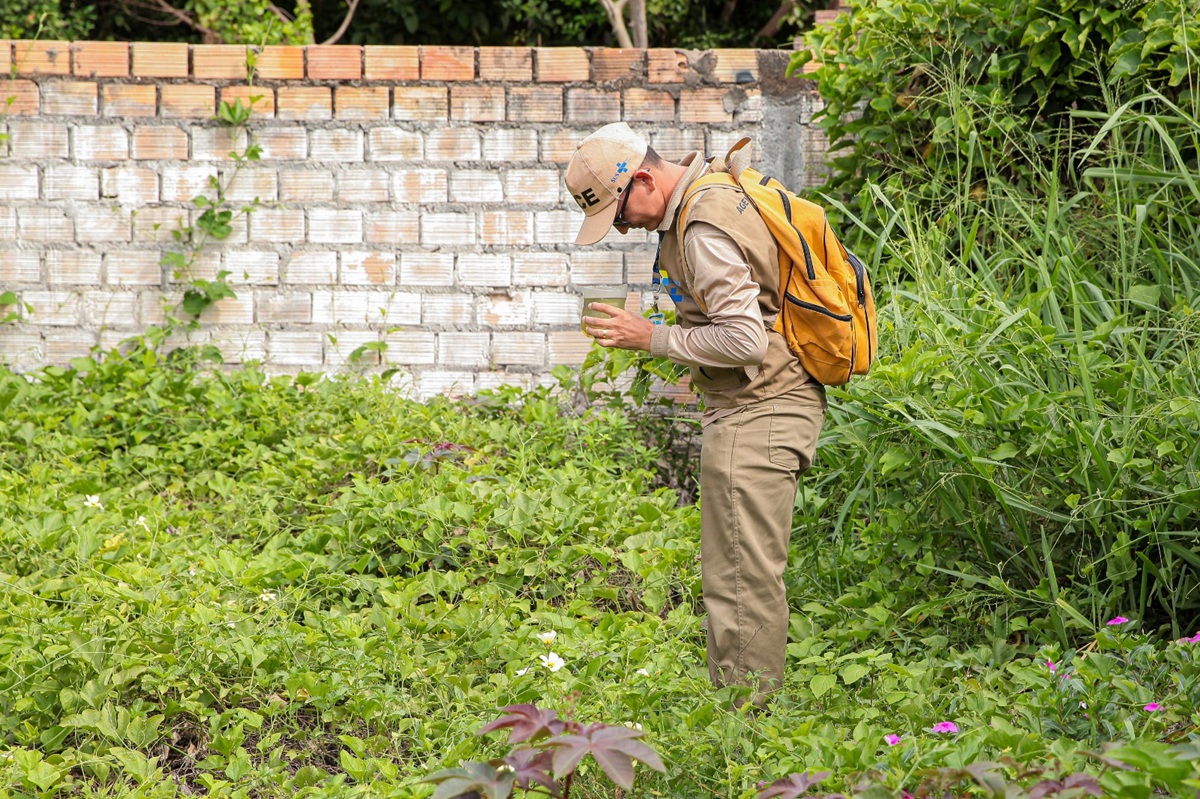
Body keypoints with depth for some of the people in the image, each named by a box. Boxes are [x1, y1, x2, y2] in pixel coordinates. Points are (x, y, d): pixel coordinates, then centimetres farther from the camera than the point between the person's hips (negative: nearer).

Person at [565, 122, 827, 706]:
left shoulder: (706, 230, -19)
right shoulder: (716, 192, 13)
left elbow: (744, 339, -24)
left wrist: (654, 338, -15)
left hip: (757, 412, -11)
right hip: (759, 409, 11)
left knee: (742, 578, -9)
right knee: (748, 575, 12)